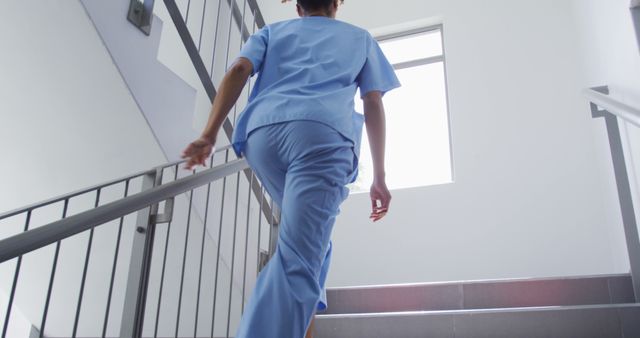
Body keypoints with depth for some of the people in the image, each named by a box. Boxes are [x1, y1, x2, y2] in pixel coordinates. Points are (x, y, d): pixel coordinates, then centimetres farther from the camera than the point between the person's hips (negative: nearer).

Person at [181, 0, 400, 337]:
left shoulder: (272, 31, 32)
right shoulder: (361, 38, 31)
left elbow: (238, 70, 11)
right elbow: (374, 105, 18)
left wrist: (209, 135, 1)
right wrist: (379, 177, 16)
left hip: (262, 132, 3)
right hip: (323, 134, -3)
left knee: (309, 237, 24)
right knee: (297, 261, -13)